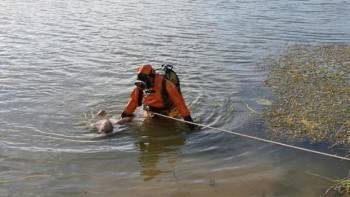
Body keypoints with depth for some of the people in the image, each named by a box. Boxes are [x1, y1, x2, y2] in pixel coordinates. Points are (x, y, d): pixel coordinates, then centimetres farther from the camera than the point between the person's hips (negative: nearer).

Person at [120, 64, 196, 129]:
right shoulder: (140, 86, -11)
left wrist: (187, 118, -32)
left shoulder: (165, 84, -29)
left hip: (169, 116, -5)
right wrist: (126, 114, 3)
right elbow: (134, 99, 3)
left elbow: (178, 101, -29)